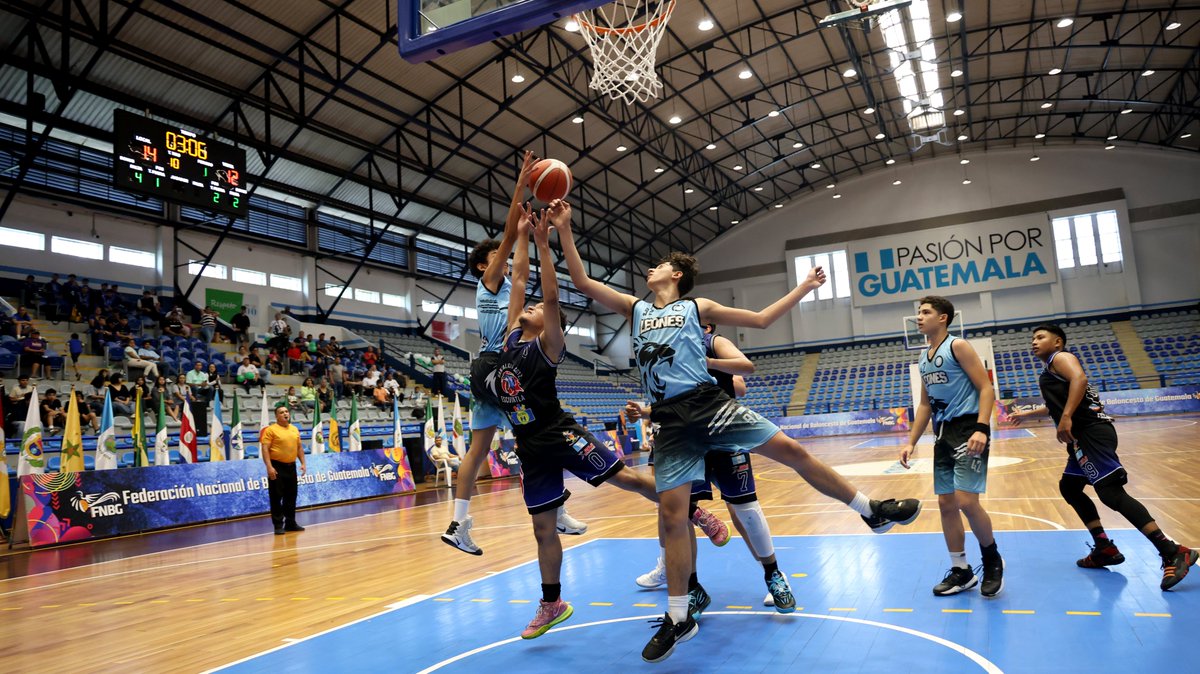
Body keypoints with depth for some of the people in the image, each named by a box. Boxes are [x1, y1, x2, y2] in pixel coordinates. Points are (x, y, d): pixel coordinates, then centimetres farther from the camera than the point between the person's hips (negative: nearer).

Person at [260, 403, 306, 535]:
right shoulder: (271, 430, -6)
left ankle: (290, 523, 20)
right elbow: (265, 449, -12)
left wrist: (303, 463, 11)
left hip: (291, 466, 6)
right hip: (277, 467, -6)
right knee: (276, 497, -2)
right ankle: (278, 525, 5)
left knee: (291, 497, 11)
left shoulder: (295, 429, 13)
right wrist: (269, 466, -20)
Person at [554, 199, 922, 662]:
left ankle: (872, 511, 14)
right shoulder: (635, 309, 17)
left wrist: (804, 287, 14)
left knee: (790, 450, -7)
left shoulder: (698, 308, 13)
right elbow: (582, 282, 10)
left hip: (710, 404, -1)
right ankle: (678, 618, 11)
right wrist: (564, 231, 5)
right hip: (671, 421, 2)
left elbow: (761, 319, 16)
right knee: (671, 513, -2)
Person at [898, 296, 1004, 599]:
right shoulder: (924, 358, 15)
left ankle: (992, 559, 11)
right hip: (943, 434, 8)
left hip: (967, 429, -8)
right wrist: (911, 442, 15)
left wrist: (982, 429, -24)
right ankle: (961, 571, 20)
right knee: (946, 503, 8)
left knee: (966, 501, -15)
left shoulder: (958, 346, -7)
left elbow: (986, 388, -12)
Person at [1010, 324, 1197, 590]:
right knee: (1069, 487, 17)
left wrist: (1066, 417, -29)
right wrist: (1029, 413, 48)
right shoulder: (1051, 369, 26)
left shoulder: (1060, 357, -2)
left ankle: (1172, 553, -17)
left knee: (1112, 493, -17)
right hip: (1082, 436, 11)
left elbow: (1079, 378, -23)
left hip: (1092, 432, -11)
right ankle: (1105, 548, 19)